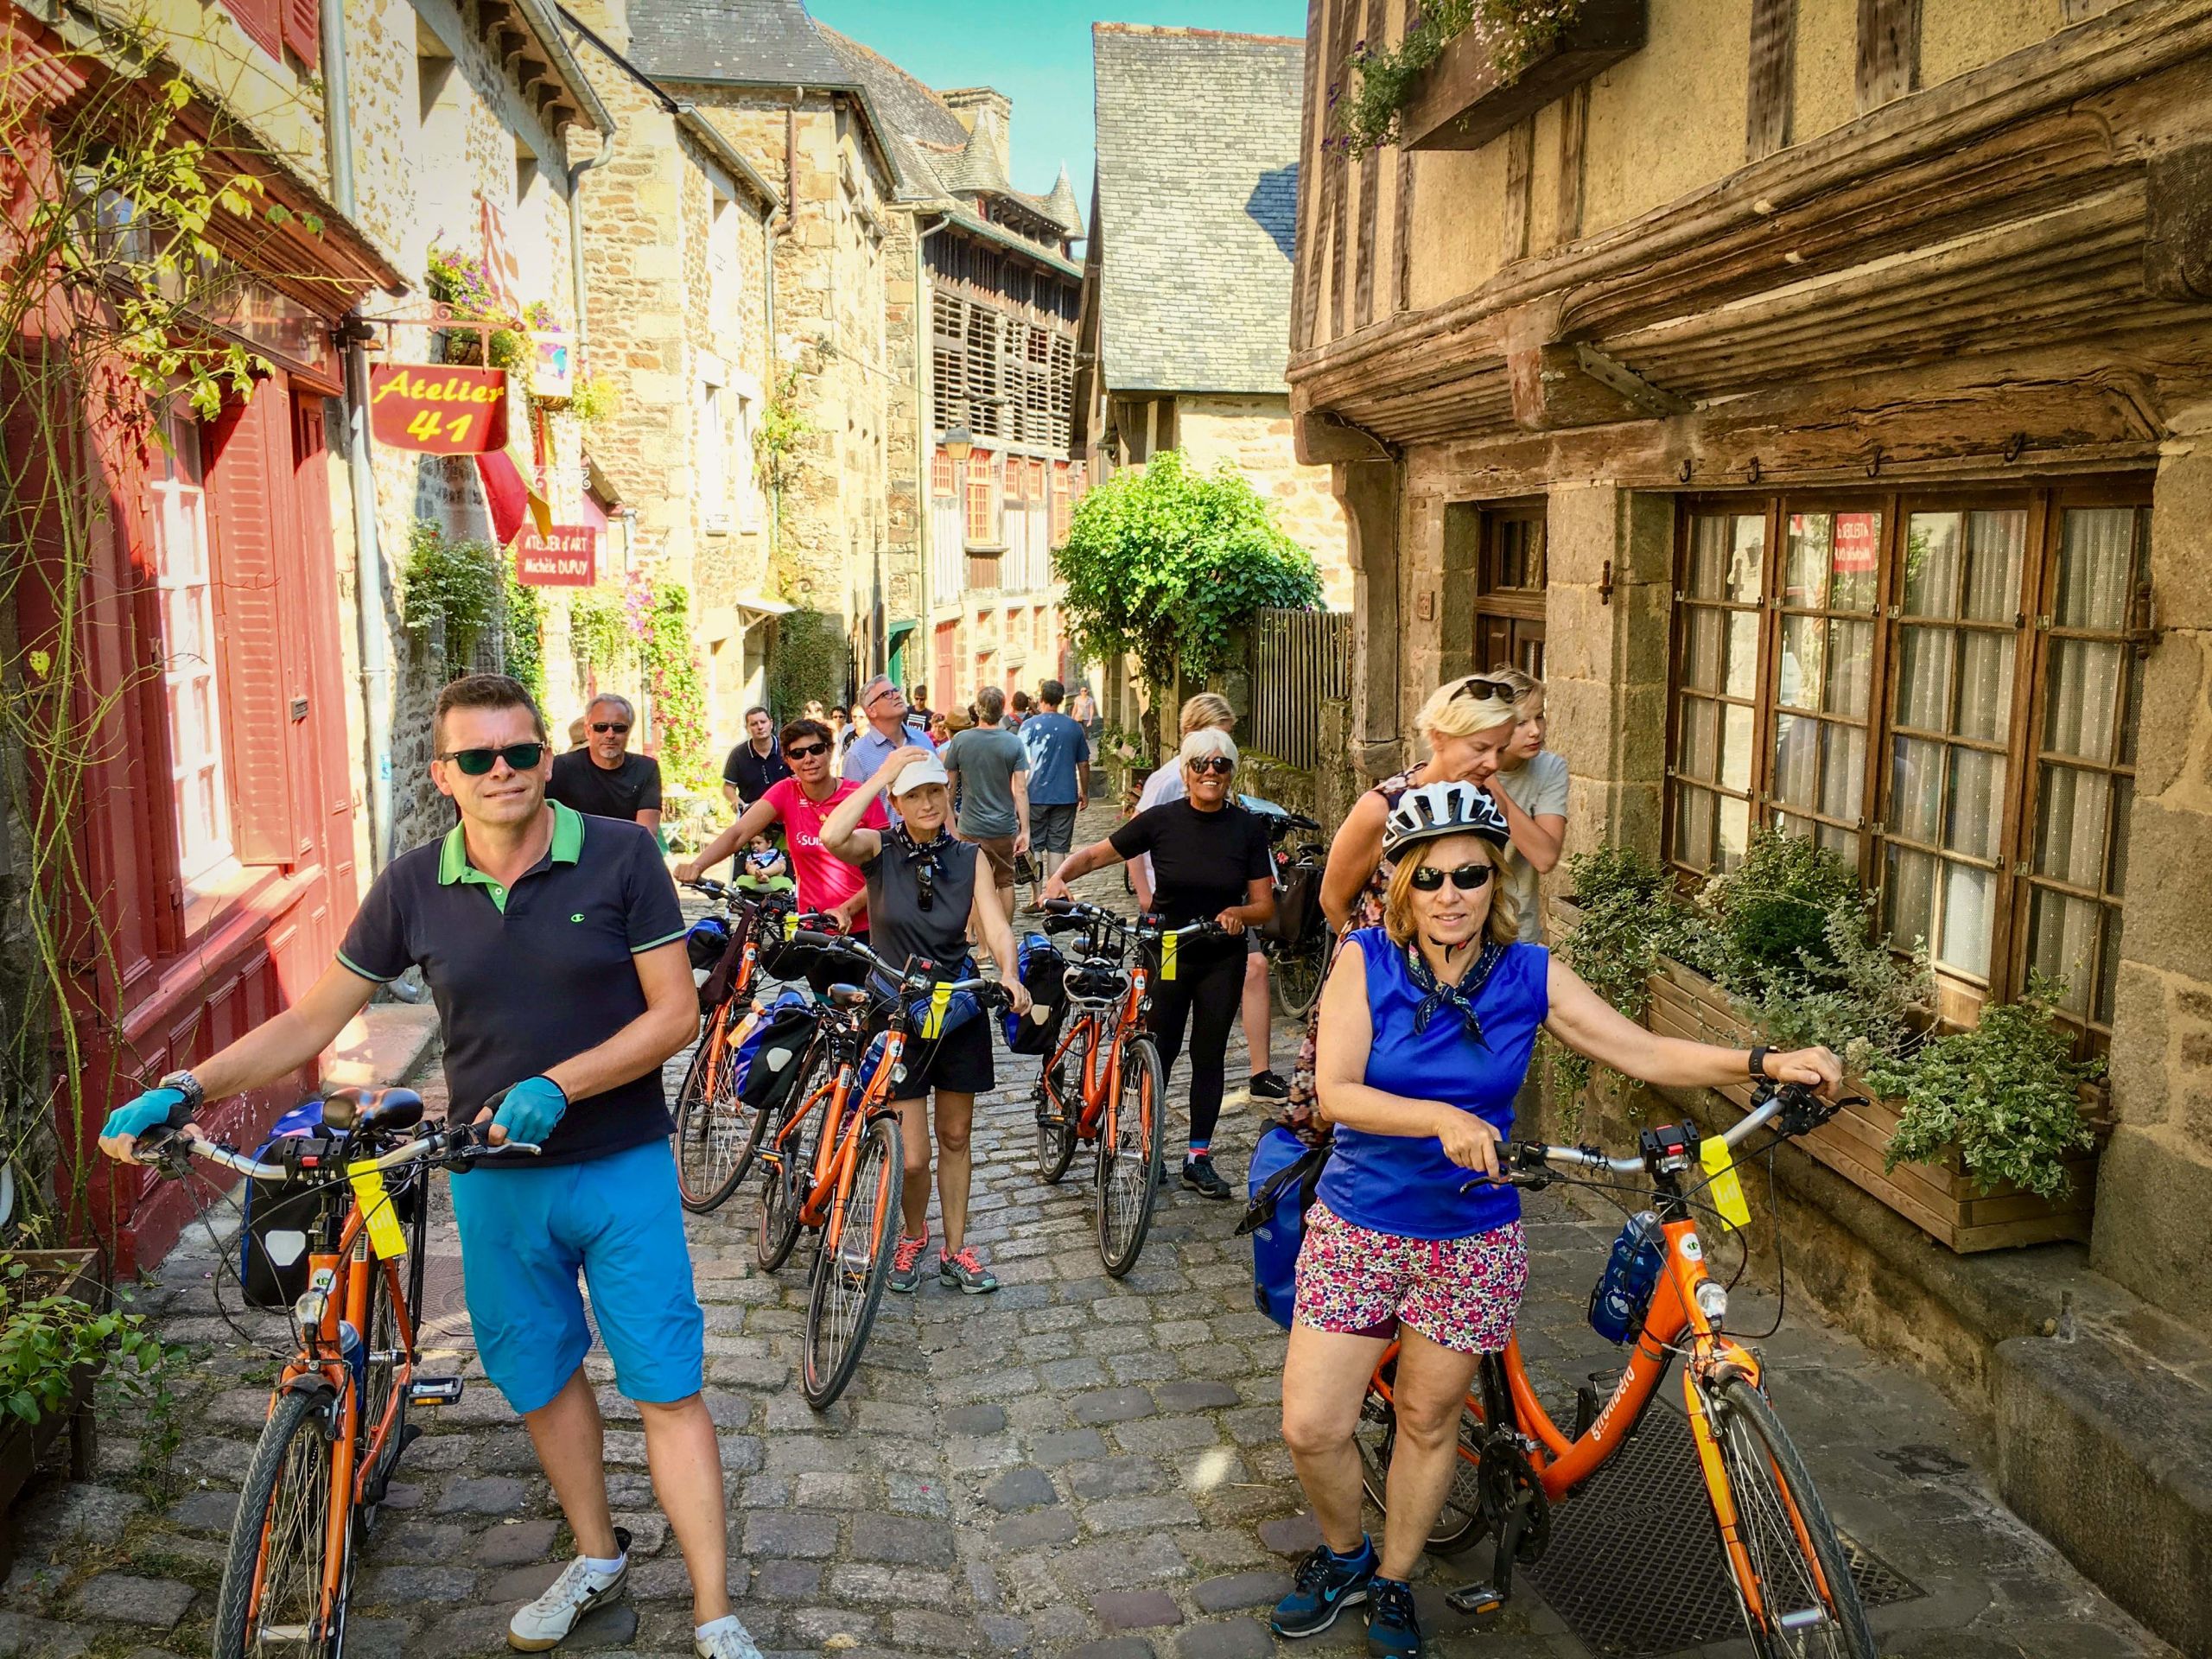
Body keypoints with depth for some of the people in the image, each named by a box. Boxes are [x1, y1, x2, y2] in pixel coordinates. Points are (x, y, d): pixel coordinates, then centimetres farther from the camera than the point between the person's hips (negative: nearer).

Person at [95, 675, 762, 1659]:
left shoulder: (619, 855, -12)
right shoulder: (414, 888, -2)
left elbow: (676, 1011, -12)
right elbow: (313, 1021, 3)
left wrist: (557, 1085, -23)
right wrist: (186, 1088, -8)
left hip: (621, 1168, -3)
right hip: (495, 1180, 4)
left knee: (667, 1388, 0)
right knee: (540, 1379, 17)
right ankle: (596, 1560, 40)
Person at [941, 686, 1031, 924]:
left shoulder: (960, 740, -6)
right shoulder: (1013, 743, -6)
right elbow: (1020, 790, -10)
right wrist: (1025, 830, -6)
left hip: (971, 828, -1)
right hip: (1005, 827, 1)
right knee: (1005, 882, 18)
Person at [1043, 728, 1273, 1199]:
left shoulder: (1248, 827, -5)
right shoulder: (1162, 819, -8)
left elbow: (1264, 906, -4)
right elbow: (1097, 854, -2)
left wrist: (1239, 913, -25)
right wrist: (1059, 877, -20)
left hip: (1221, 959, 1)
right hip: (1165, 953, -1)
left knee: (1208, 1057, 8)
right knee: (1158, 1054, 3)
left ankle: (1199, 1158, 20)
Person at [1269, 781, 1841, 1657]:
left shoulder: (1529, 976, -6)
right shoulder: (1365, 959, -11)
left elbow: (1648, 1053, -6)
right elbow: (1336, 1092, -20)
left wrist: (1766, 1062, -18)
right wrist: (1441, 1118, -34)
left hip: (1472, 1237, 1)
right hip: (1359, 1225, -1)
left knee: (1429, 1420, 14)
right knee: (1311, 1428, 0)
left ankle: (1392, 1583, 39)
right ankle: (1344, 1554, 32)